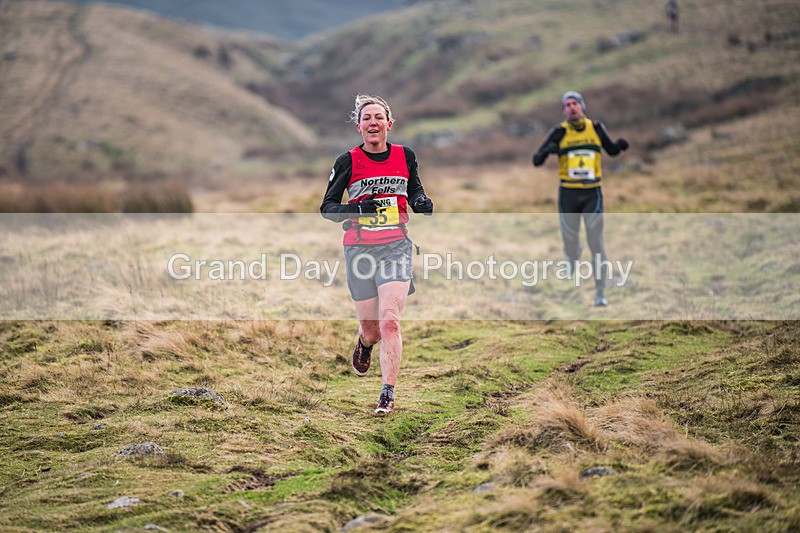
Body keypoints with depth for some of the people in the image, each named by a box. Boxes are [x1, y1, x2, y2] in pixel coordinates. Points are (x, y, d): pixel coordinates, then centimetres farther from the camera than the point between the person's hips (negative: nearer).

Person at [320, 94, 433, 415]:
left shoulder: (405, 156, 5)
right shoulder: (348, 161, -2)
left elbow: (414, 191, 22)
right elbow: (326, 208, -1)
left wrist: (422, 202, -1)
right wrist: (357, 209, -19)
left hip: (396, 247, 0)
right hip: (359, 249, 0)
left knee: (390, 322, -15)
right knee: (371, 329, 7)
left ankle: (388, 395, -10)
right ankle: (364, 342, 46)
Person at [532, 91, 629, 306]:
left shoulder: (596, 127, 1)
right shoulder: (559, 132, -6)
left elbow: (611, 149, 17)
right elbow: (536, 161, -8)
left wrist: (621, 145, -7)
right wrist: (547, 150, -30)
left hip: (592, 194, 0)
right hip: (568, 194, 0)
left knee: (596, 243, -9)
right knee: (570, 241, 10)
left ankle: (600, 293, -5)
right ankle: (575, 253, 50)